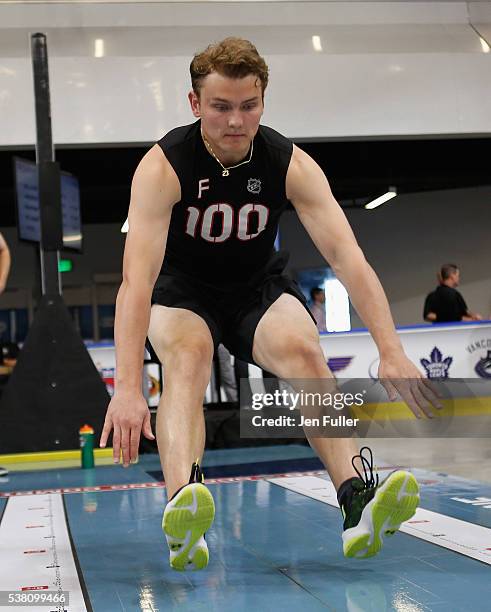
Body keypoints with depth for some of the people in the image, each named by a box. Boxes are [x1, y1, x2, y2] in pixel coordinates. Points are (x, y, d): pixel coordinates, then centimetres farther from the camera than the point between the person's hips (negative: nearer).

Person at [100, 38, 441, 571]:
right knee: (188, 355, -34)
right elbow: (137, 277, -36)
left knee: (303, 350, -28)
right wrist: (127, 387, -48)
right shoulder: (163, 167, -25)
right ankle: (182, 513, -54)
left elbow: (346, 256, -24)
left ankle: (358, 504, -38)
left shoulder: (291, 165, -18)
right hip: (182, 291, -2)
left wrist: (392, 352, -37)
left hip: (259, 287, 2)